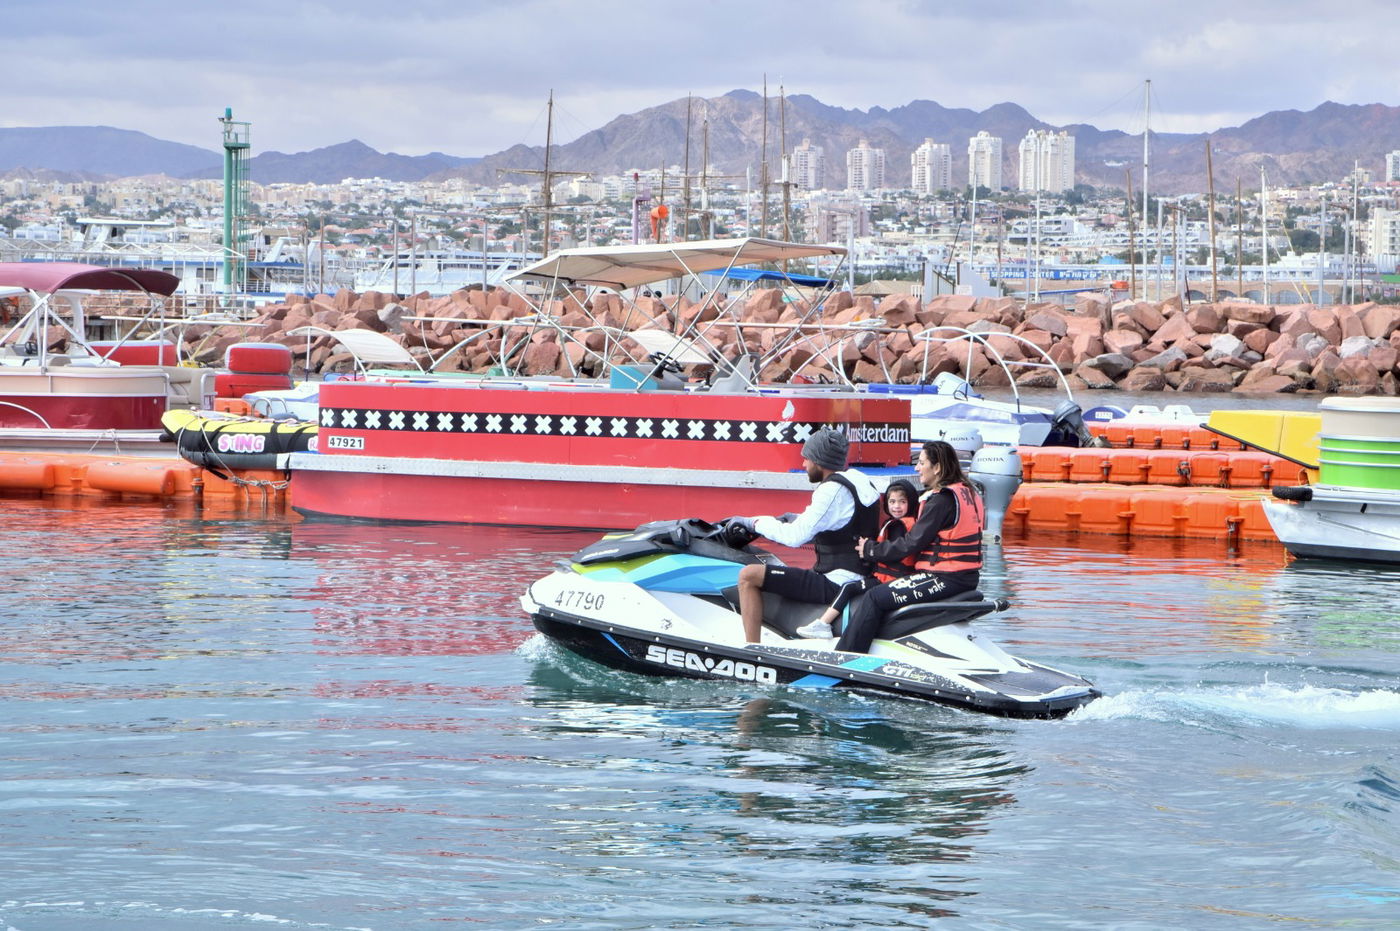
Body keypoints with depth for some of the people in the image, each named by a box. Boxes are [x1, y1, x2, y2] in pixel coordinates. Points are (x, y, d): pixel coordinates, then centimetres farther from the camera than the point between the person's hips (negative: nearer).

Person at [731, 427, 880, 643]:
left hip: (835, 583, -11)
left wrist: (755, 522, -7)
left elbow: (796, 536, -20)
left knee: (749, 575, -13)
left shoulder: (833, 490, -18)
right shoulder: (859, 479, 11)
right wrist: (797, 519, 18)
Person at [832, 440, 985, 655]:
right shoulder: (968, 492, 14)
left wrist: (872, 550, -5)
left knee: (874, 598, -13)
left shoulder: (942, 500, -16)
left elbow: (913, 543, -17)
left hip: (944, 578, -11)